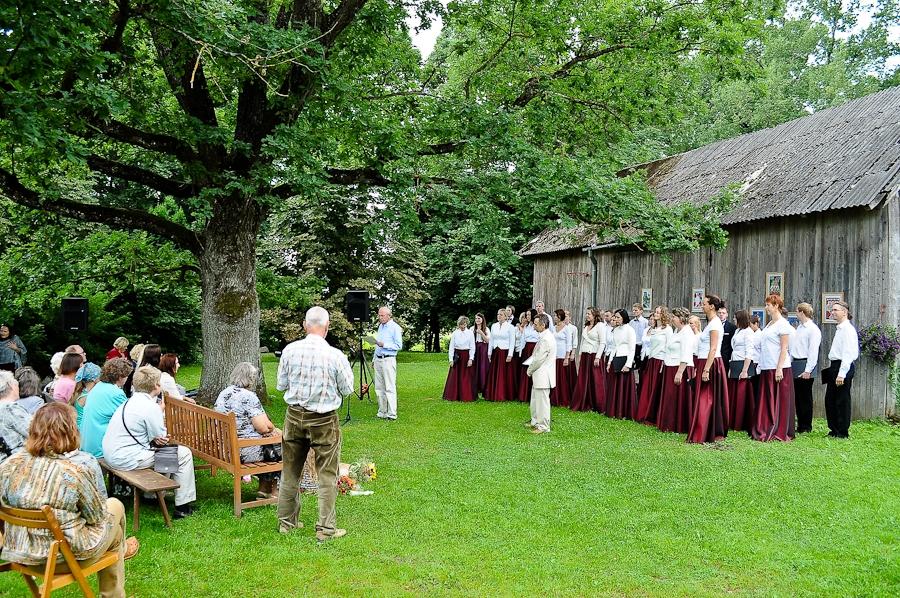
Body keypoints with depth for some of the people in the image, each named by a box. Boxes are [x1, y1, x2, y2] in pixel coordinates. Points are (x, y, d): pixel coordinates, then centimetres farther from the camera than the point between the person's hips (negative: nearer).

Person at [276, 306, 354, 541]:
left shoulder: (290, 350, -7)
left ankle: (286, 521, 28)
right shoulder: (335, 356, -17)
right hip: (324, 420, -3)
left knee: (290, 472, 17)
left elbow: (281, 385, 4)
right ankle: (325, 528, 10)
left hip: (294, 417, 4)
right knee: (327, 476, 7)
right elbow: (347, 389, -4)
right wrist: (346, 369, 12)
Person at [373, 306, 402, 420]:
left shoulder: (395, 327, -8)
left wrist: (383, 344, -19)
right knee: (379, 388, 8)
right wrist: (374, 359, 21)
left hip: (388, 360, -8)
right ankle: (382, 412, 14)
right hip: (378, 359, 8)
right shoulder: (380, 327, 17)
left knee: (390, 388, -7)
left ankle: (392, 414, -6)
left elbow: (399, 346, -12)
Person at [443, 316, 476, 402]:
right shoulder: (455, 333, 3)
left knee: (467, 378, 0)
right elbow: (451, 347, 4)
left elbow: (472, 347, -1)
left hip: (467, 356, -1)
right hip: (457, 356, 1)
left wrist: (471, 359, -9)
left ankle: (467, 397, 6)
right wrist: (451, 359, -3)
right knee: (455, 377, 3)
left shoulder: (470, 333, 1)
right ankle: (453, 396, 11)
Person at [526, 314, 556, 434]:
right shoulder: (546, 336, 11)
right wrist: (531, 368, 11)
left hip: (543, 375, -10)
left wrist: (530, 370, -6)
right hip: (539, 375, 10)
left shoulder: (546, 339, -23)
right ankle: (535, 421, 32)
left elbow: (539, 359, -20)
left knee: (542, 400, -2)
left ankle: (544, 426, 6)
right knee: (535, 399, 20)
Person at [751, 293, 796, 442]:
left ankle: (780, 432, 5)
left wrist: (779, 368, -19)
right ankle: (767, 431, 15)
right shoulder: (769, 324, 15)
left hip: (778, 368, -8)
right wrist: (761, 365, 13)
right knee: (766, 400, 9)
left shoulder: (782, 324, -9)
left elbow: (784, 348, -13)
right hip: (767, 368, 8)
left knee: (779, 401, -1)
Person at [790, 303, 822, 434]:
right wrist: (790, 364, 11)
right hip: (794, 364, 8)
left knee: (805, 397, -1)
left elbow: (813, 352, -14)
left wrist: (808, 370, -18)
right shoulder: (798, 328, 16)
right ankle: (800, 424, 16)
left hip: (805, 366, -8)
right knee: (797, 396, 9)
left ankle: (806, 426, 6)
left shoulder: (813, 329, -9)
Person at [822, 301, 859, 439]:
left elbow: (848, 354, -19)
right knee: (830, 400, 13)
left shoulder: (848, 329, -14)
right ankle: (834, 430, 22)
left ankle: (843, 433, 9)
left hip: (844, 366, -9)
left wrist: (841, 374, -22)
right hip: (834, 366, 9)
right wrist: (833, 370, 15)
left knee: (842, 401, -1)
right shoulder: (839, 329, 15)